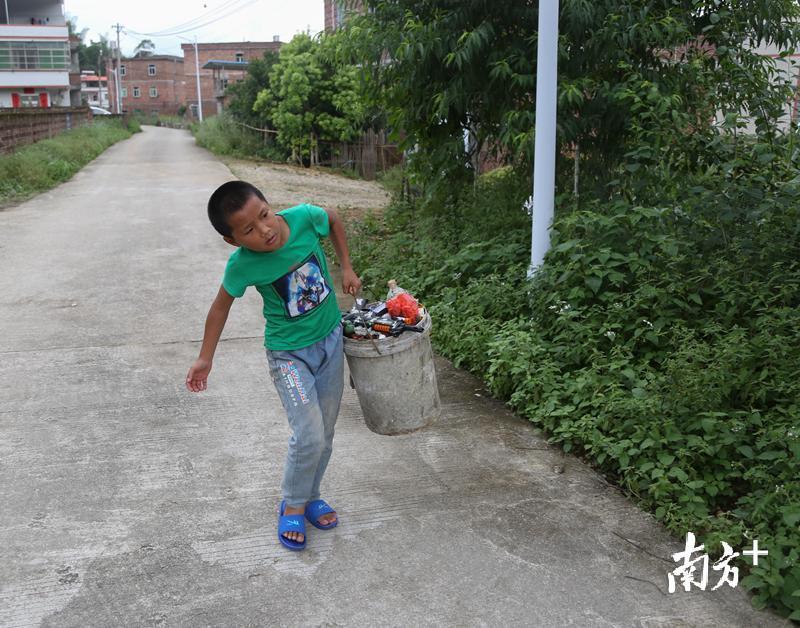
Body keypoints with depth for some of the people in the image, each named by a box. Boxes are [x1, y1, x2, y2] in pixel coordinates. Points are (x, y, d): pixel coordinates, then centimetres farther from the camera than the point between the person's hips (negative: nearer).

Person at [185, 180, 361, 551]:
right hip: (289, 353, -3)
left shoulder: (304, 217, -21)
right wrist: (205, 358, -1)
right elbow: (222, 305, -5)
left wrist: (347, 268, 0)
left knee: (325, 434, 13)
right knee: (310, 436, -13)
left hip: (330, 339, 4)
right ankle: (293, 506, 13)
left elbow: (333, 220, 4)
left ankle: (309, 496, 36)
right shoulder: (243, 265, -24)